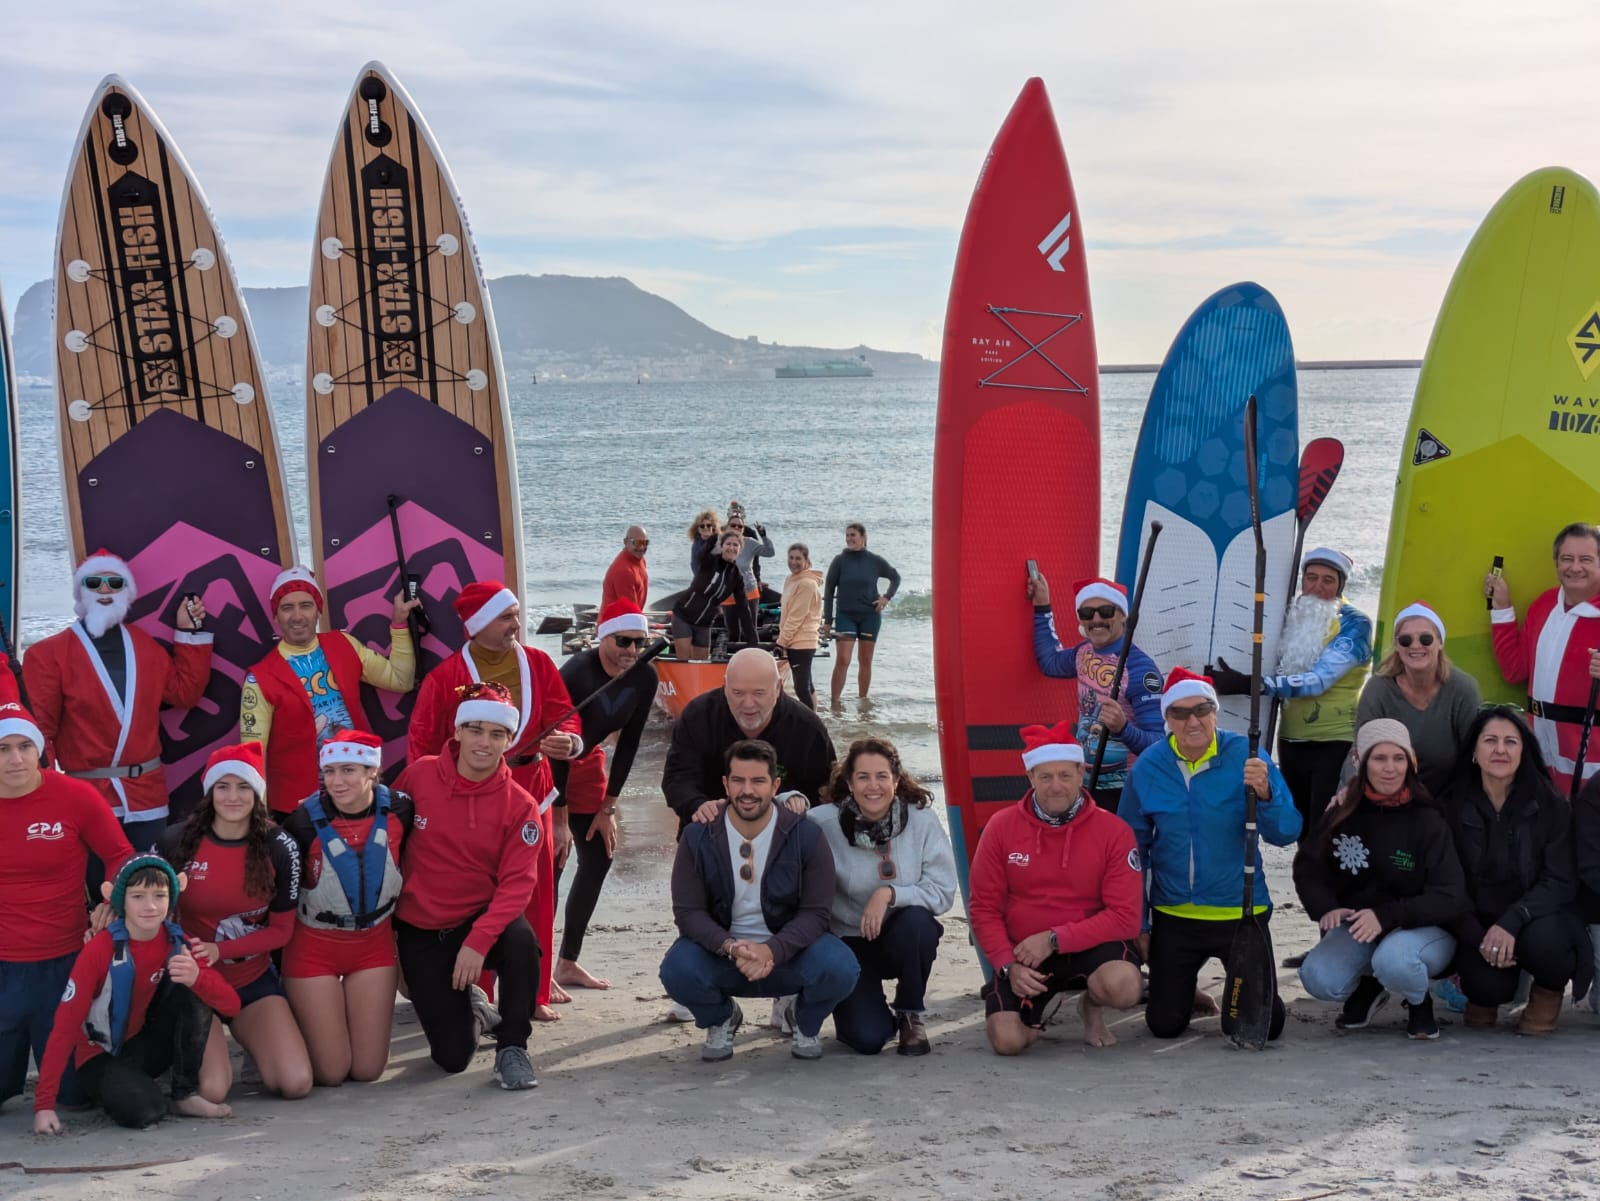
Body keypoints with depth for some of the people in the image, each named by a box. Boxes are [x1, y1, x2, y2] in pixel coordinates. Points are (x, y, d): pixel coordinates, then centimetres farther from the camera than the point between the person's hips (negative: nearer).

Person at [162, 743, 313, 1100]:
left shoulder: (279, 849, -9)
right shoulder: (176, 842, -12)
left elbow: (281, 930, -3)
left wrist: (219, 950, -18)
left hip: (254, 980, 2)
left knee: (296, 1083, -15)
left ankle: (249, 1037, 20)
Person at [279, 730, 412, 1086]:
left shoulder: (399, 810, -14)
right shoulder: (305, 820, -21)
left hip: (374, 944, 3)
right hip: (314, 946, -2)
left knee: (368, 1069, 5)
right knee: (330, 1072, 0)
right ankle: (298, 1020, 31)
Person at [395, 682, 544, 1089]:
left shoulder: (520, 806, -11)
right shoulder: (418, 776, -8)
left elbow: (517, 884, -17)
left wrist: (479, 941, -30)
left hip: (483, 919, -1)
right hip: (420, 933, 1)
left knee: (521, 941, -37)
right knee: (453, 1057, -6)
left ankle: (512, 1048, -13)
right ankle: (471, 1008, 32)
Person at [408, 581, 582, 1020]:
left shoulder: (538, 664, 3)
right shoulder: (446, 676, -6)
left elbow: (565, 717, 4)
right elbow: (422, 744, -2)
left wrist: (567, 741, -18)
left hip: (530, 793, 3)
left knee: (535, 895, 7)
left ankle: (535, 990, 21)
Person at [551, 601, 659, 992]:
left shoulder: (644, 678, -12)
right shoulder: (576, 673, -30)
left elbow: (628, 743, -3)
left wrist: (607, 809, -3)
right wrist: (560, 819, -22)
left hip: (586, 761, 7)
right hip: (546, 764, -7)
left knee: (599, 858, 5)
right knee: (550, 863, -12)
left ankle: (568, 963, 15)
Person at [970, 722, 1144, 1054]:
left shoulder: (1113, 831, -9)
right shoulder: (1001, 827, -4)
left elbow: (1125, 915, -13)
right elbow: (984, 909, -1)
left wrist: (1054, 940, -20)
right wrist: (1009, 966, -16)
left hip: (1090, 946, -1)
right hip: (1023, 954, 1)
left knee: (1123, 986, -34)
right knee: (1007, 1041, -20)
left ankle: (1092, 1005, 7)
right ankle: (1038, 1008, 20)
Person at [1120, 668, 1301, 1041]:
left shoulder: (1246, 756, -10)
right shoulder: (1147, 769, -6)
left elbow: (1286, 834, -13)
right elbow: (1134, 851, 3)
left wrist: (1265, 793, -33)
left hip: (1241, 913, -1)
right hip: (1173, 916, 1)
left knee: (1265, 1025, -3)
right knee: (1164, 1024, 3)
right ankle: (1182, 990, 38)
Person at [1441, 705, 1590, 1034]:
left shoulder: (1550, 806, -6)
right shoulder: (1453, 807, -3)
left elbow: (1560, 882, -12)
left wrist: (1511, 922, -28)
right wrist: (1479, 938, -20)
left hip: (1538, 918, -1)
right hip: (1478, 925, 1)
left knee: (1541, 941, -35)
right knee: (1489, 986, -27)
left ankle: (1549, 991, 3)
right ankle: (1484, 996, 14)